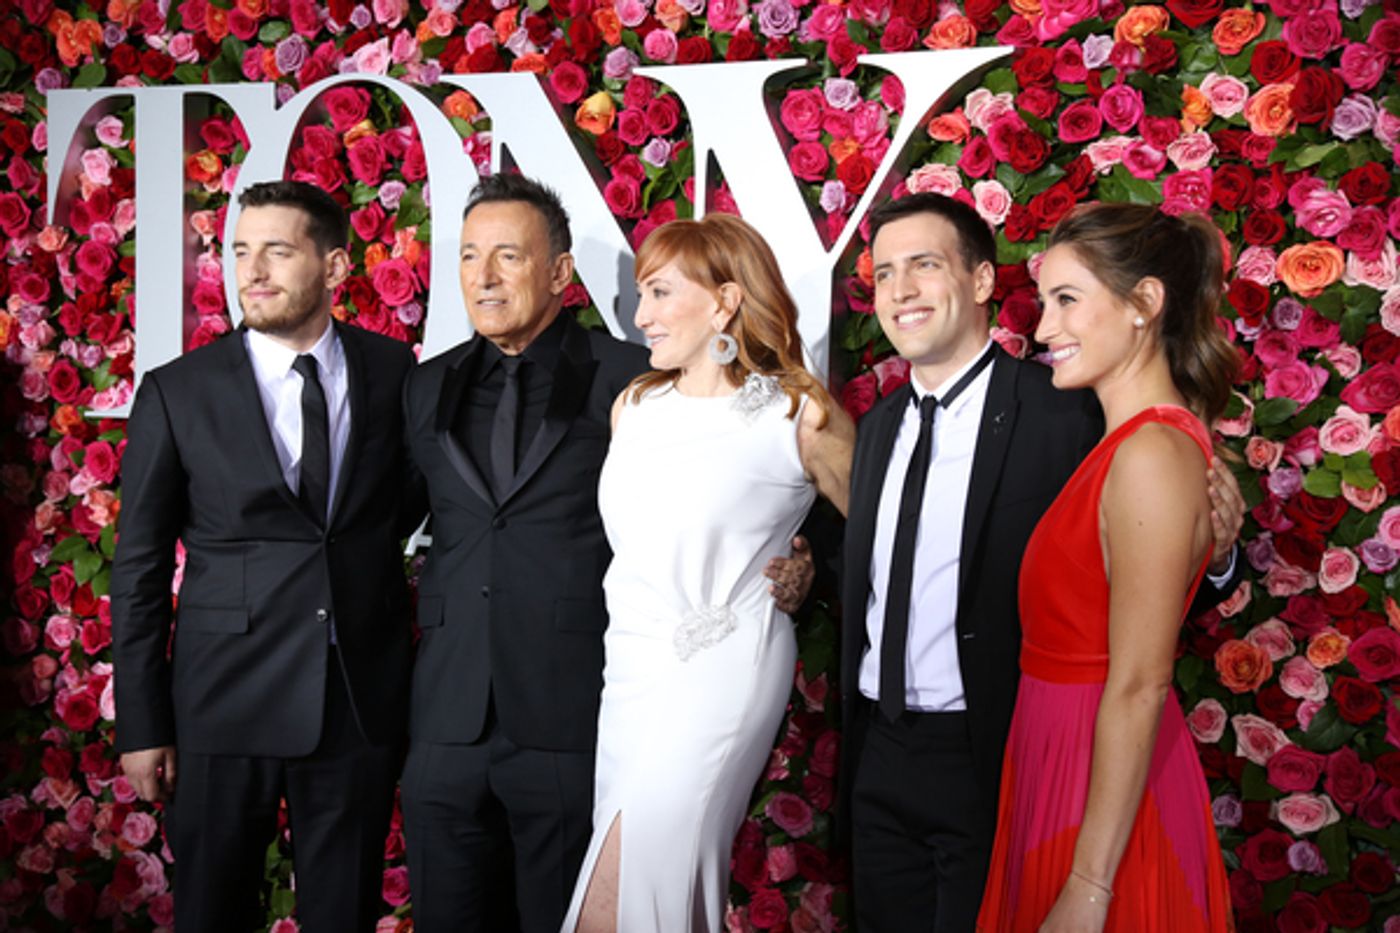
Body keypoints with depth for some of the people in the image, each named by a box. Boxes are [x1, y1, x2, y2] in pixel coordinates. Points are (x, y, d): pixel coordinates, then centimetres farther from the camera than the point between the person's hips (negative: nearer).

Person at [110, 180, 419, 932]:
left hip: (362, 701, 1)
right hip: (226, 702, -1)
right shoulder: (177, 391, -3)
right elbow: (140, 569, -1)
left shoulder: (392, 371, 0)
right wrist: (142, 727, -2)